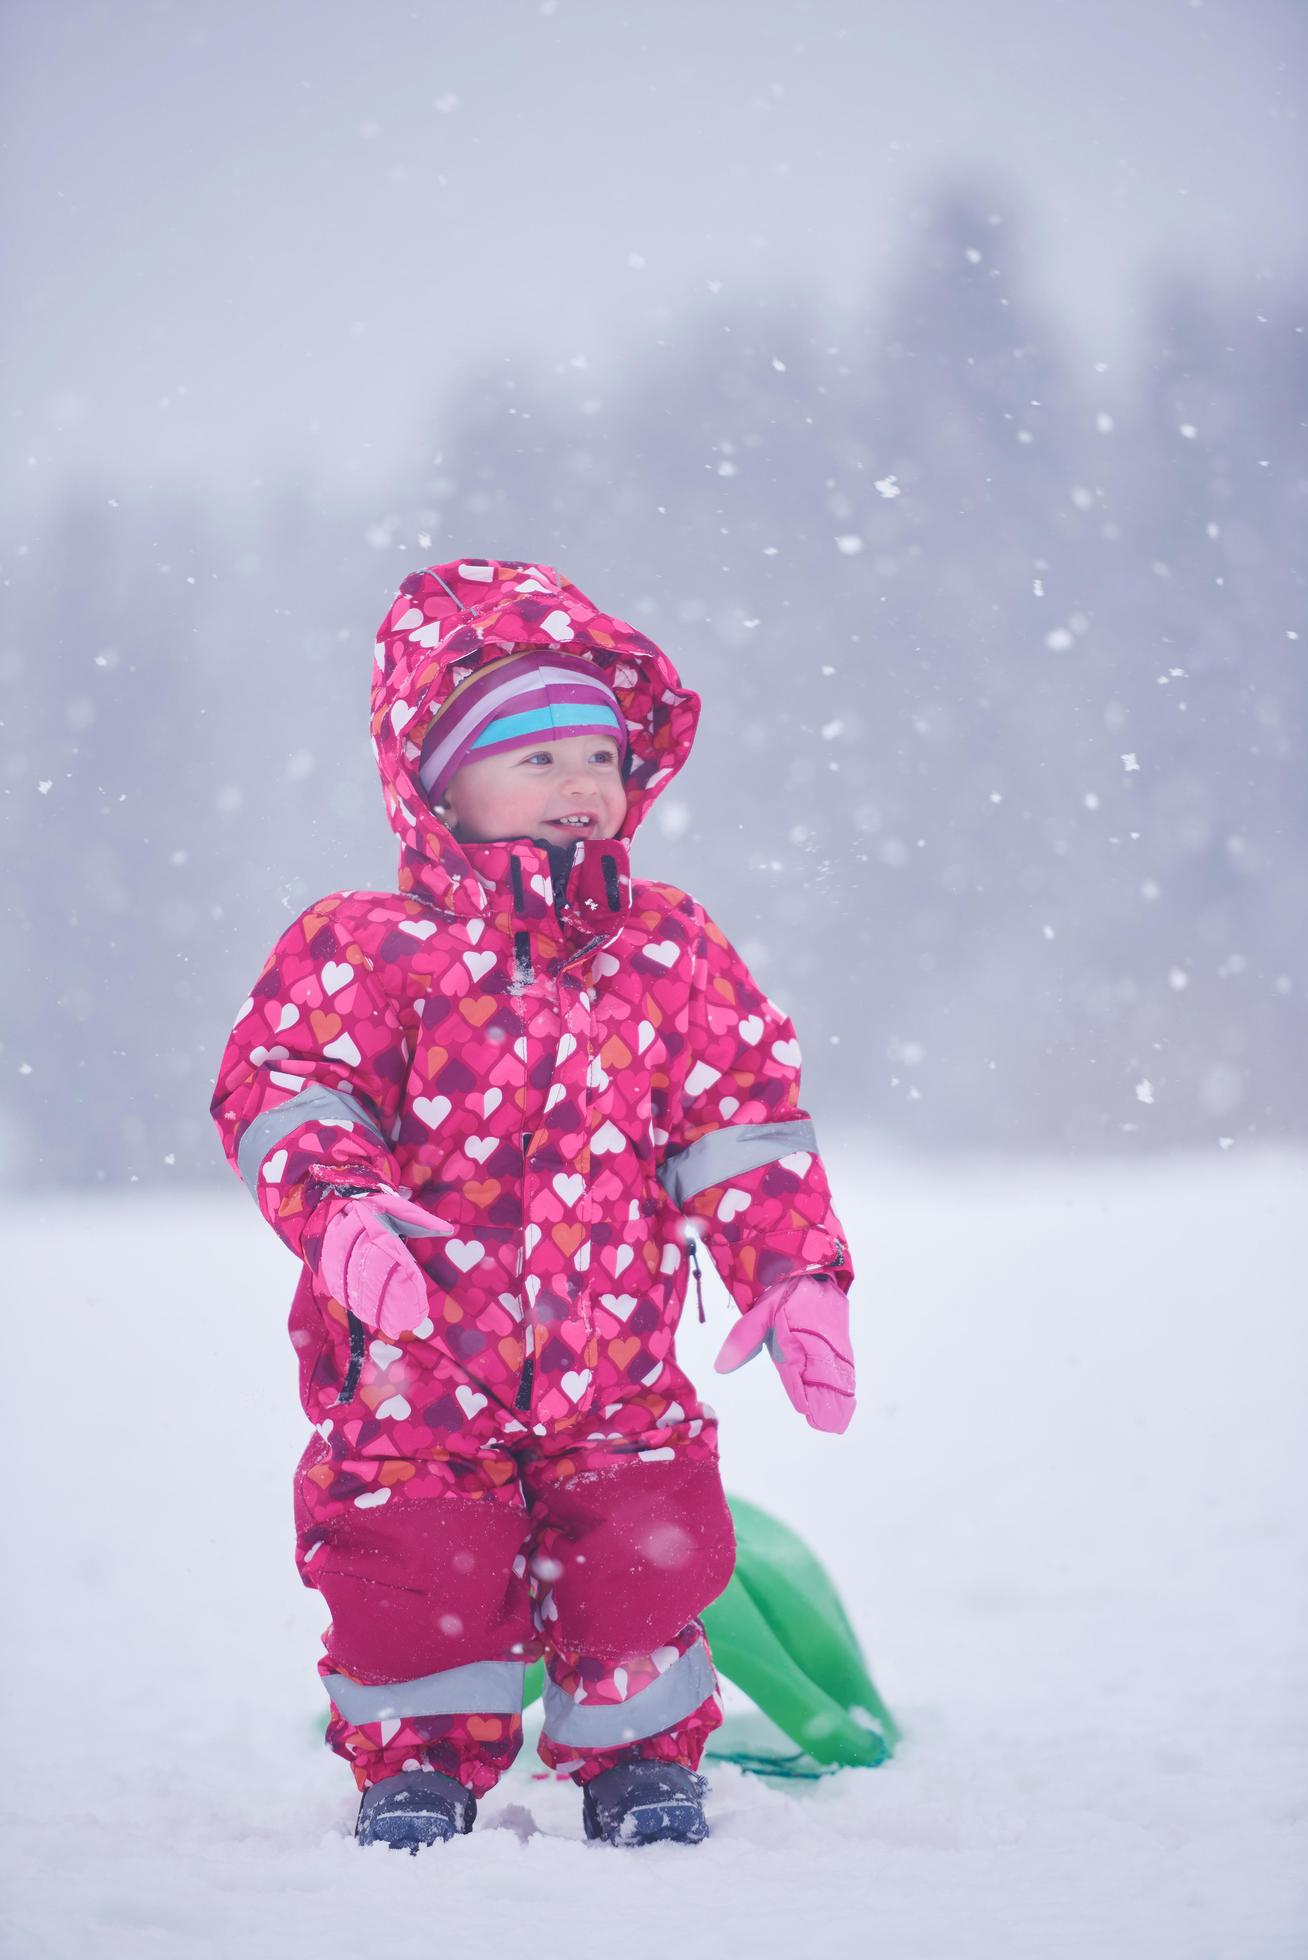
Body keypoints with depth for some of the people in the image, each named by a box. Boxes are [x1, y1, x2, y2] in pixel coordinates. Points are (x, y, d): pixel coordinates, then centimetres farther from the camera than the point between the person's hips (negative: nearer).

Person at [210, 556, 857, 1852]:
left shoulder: (670, 952, 3)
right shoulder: (366, 949, -6)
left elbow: (742, 1119, 5)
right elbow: (281, 1086, -12)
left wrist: (792, 1272, -3)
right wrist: (341, 1209, -29)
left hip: (614, 1369, 2)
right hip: (413, 1379, -2)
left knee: (643, 1562, 3)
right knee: (421, 1577, 1)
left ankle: (640, 1761, 25)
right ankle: (418, 1764, 24)